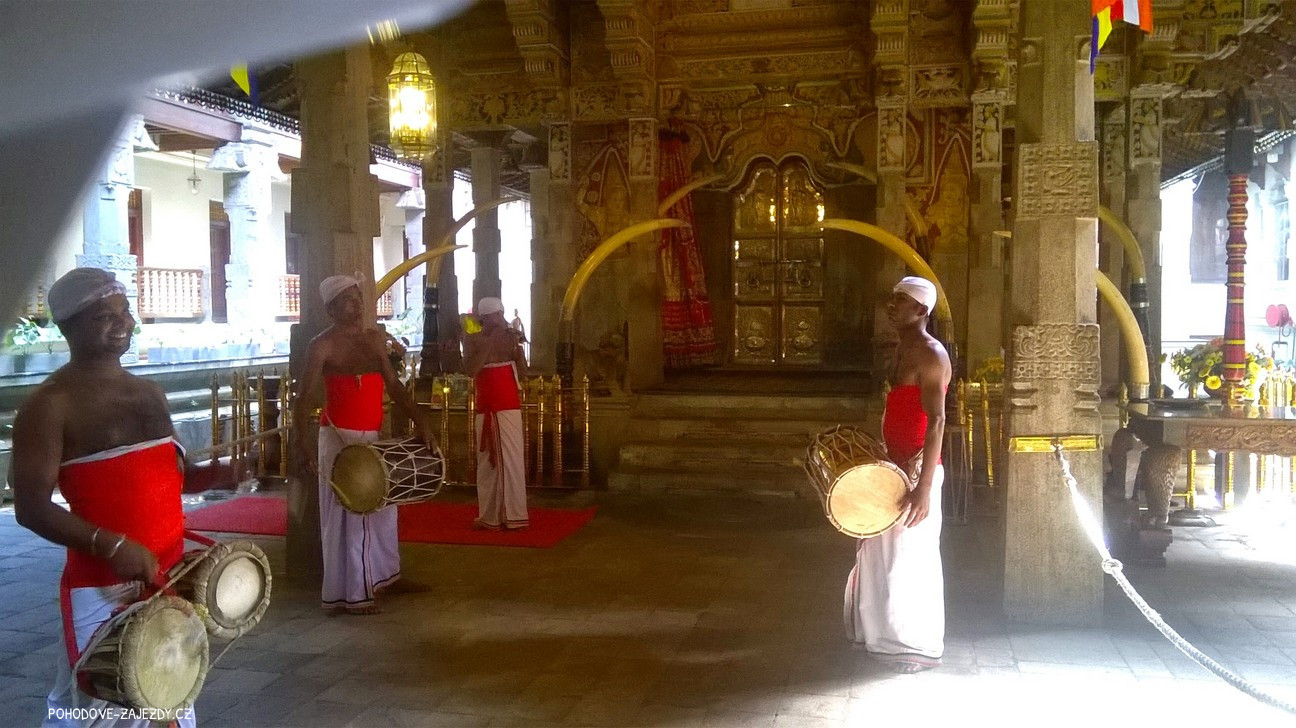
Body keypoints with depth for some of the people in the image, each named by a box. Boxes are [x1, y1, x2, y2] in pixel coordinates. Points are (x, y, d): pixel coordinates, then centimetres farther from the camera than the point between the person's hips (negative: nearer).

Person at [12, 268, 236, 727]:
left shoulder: (149, 394, 11)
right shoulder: (49, 405, -11)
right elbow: (31, 508, -16)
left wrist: (209, 477, -1)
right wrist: (110, 545, -28)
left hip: (170, 579, 7)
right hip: (101, 590, -7)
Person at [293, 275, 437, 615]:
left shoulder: (376, 337, 7)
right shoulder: (323, 345, -11)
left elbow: (394, 386, 8)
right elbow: (304, 398, -18)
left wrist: (420, 424, -2)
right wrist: (302, 443, -32)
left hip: (373, 435, 7)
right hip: (339, 437, -7)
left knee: (381, 507, 19)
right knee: (349, 514, 0)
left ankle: (381, 575, 38)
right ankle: (351, 593, 12)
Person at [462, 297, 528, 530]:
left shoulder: (509, 337, 2)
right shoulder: (473, 339, 0)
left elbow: (523, 371, 1)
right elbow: (470, 370, -14)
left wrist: (518, 346, -11)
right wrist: (490, 342, -14)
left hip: (509, 406, -1)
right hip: (485, 408, 1)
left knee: (511, 458, -5)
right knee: (488, 461, 6)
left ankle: (512, 515, -3)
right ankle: (491, 515, 13)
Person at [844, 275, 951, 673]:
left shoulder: (930, 355, -16)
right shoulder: (904, 348, 13)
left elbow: (936, 421, -24)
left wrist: (924, 486, -29)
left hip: (916, 471, -10)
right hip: (894, 467, 10)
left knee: (910, 560, 1)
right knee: (882, 554, 18)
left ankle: (917, 647, 16)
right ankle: (883, 632, 34)